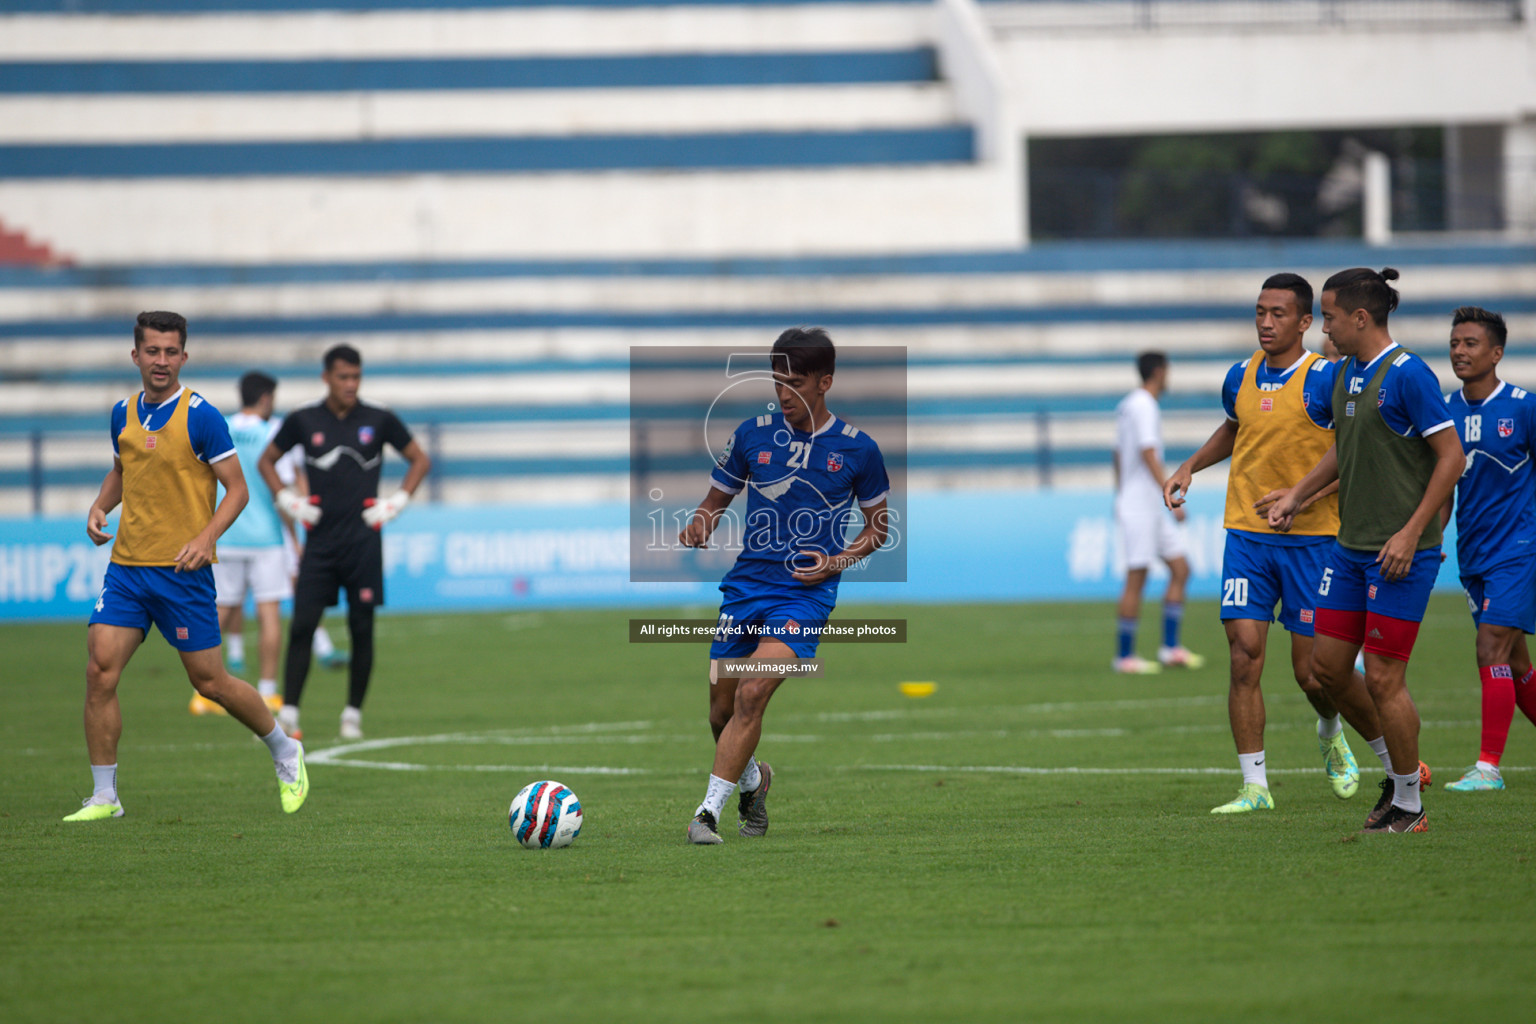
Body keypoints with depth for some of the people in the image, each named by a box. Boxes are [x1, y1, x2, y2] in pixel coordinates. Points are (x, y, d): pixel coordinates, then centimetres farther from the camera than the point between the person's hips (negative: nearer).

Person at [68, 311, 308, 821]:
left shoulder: (200, 416, -9)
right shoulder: (124, 414, 9)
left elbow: (237, 488, -7)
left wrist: (206, 538, -21)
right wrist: (99, 507, 7)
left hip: (182, 570, -5)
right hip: (126, 564, 5)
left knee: (209, 682, 2)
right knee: (99, 672, -8)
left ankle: (285, 752, 27)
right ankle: (104, 797, -1)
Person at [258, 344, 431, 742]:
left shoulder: (379, 421, 2)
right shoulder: (303, 421, 3)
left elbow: (420, 460, 14)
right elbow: (267, 461, 17)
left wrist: (396, 502, 3)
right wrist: (287, 501, 4)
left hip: (363, 540, 0)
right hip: (320, 540, 0)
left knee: (362, 629, 1)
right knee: (302, 625, -7)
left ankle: (353, 714, 11)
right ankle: (288, 713, -6)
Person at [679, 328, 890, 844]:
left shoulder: (857, 449, 0)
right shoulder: (753, 434, 5)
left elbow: (878, 527, 12)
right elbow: (716, 499, 16)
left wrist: (835, 561, -6)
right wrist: (697, 528, -7)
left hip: (806, 591, -3)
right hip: (746, 582, 3)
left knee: (753, 691, -23)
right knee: (722, 710, 5)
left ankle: (709, 811, -20)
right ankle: (754, 779, 38)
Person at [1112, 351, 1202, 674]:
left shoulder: (1127, 406, 15)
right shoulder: (1143, 406, -14)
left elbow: (1119, 454, 23)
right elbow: (1149, 455, -22)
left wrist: (1120, 497, 30)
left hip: (1153, 510, 10)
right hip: (1140, 506, -10)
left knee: (1180, 569, 8)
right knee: (1136, 580, -6)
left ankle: (1170, 648, 7)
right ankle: (1124, 656, -1)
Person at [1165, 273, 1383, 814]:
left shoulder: (1325, 379, -10)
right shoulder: (1241, 378, 7)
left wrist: (1304, 496, -21)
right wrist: (1190, 466, 14)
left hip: (1310, 539, -4)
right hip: (1246, 534, 4)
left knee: (1313, 671, -3)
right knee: (1245, 657, -6)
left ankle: (1331, 732, 29)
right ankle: (1255, 786, -1)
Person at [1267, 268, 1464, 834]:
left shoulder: (1407, 375, -15)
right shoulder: (1346, 374, 11)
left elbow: (1452, 457, -15)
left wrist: (1410, 532, -19)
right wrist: (1297, 495, 15)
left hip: (1400, 552, -9)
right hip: (1350, 548, 9)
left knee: (1383, 679, -6)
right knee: (1327, 666, 9)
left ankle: (1409, 804, 8)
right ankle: (1398, 766, 26)